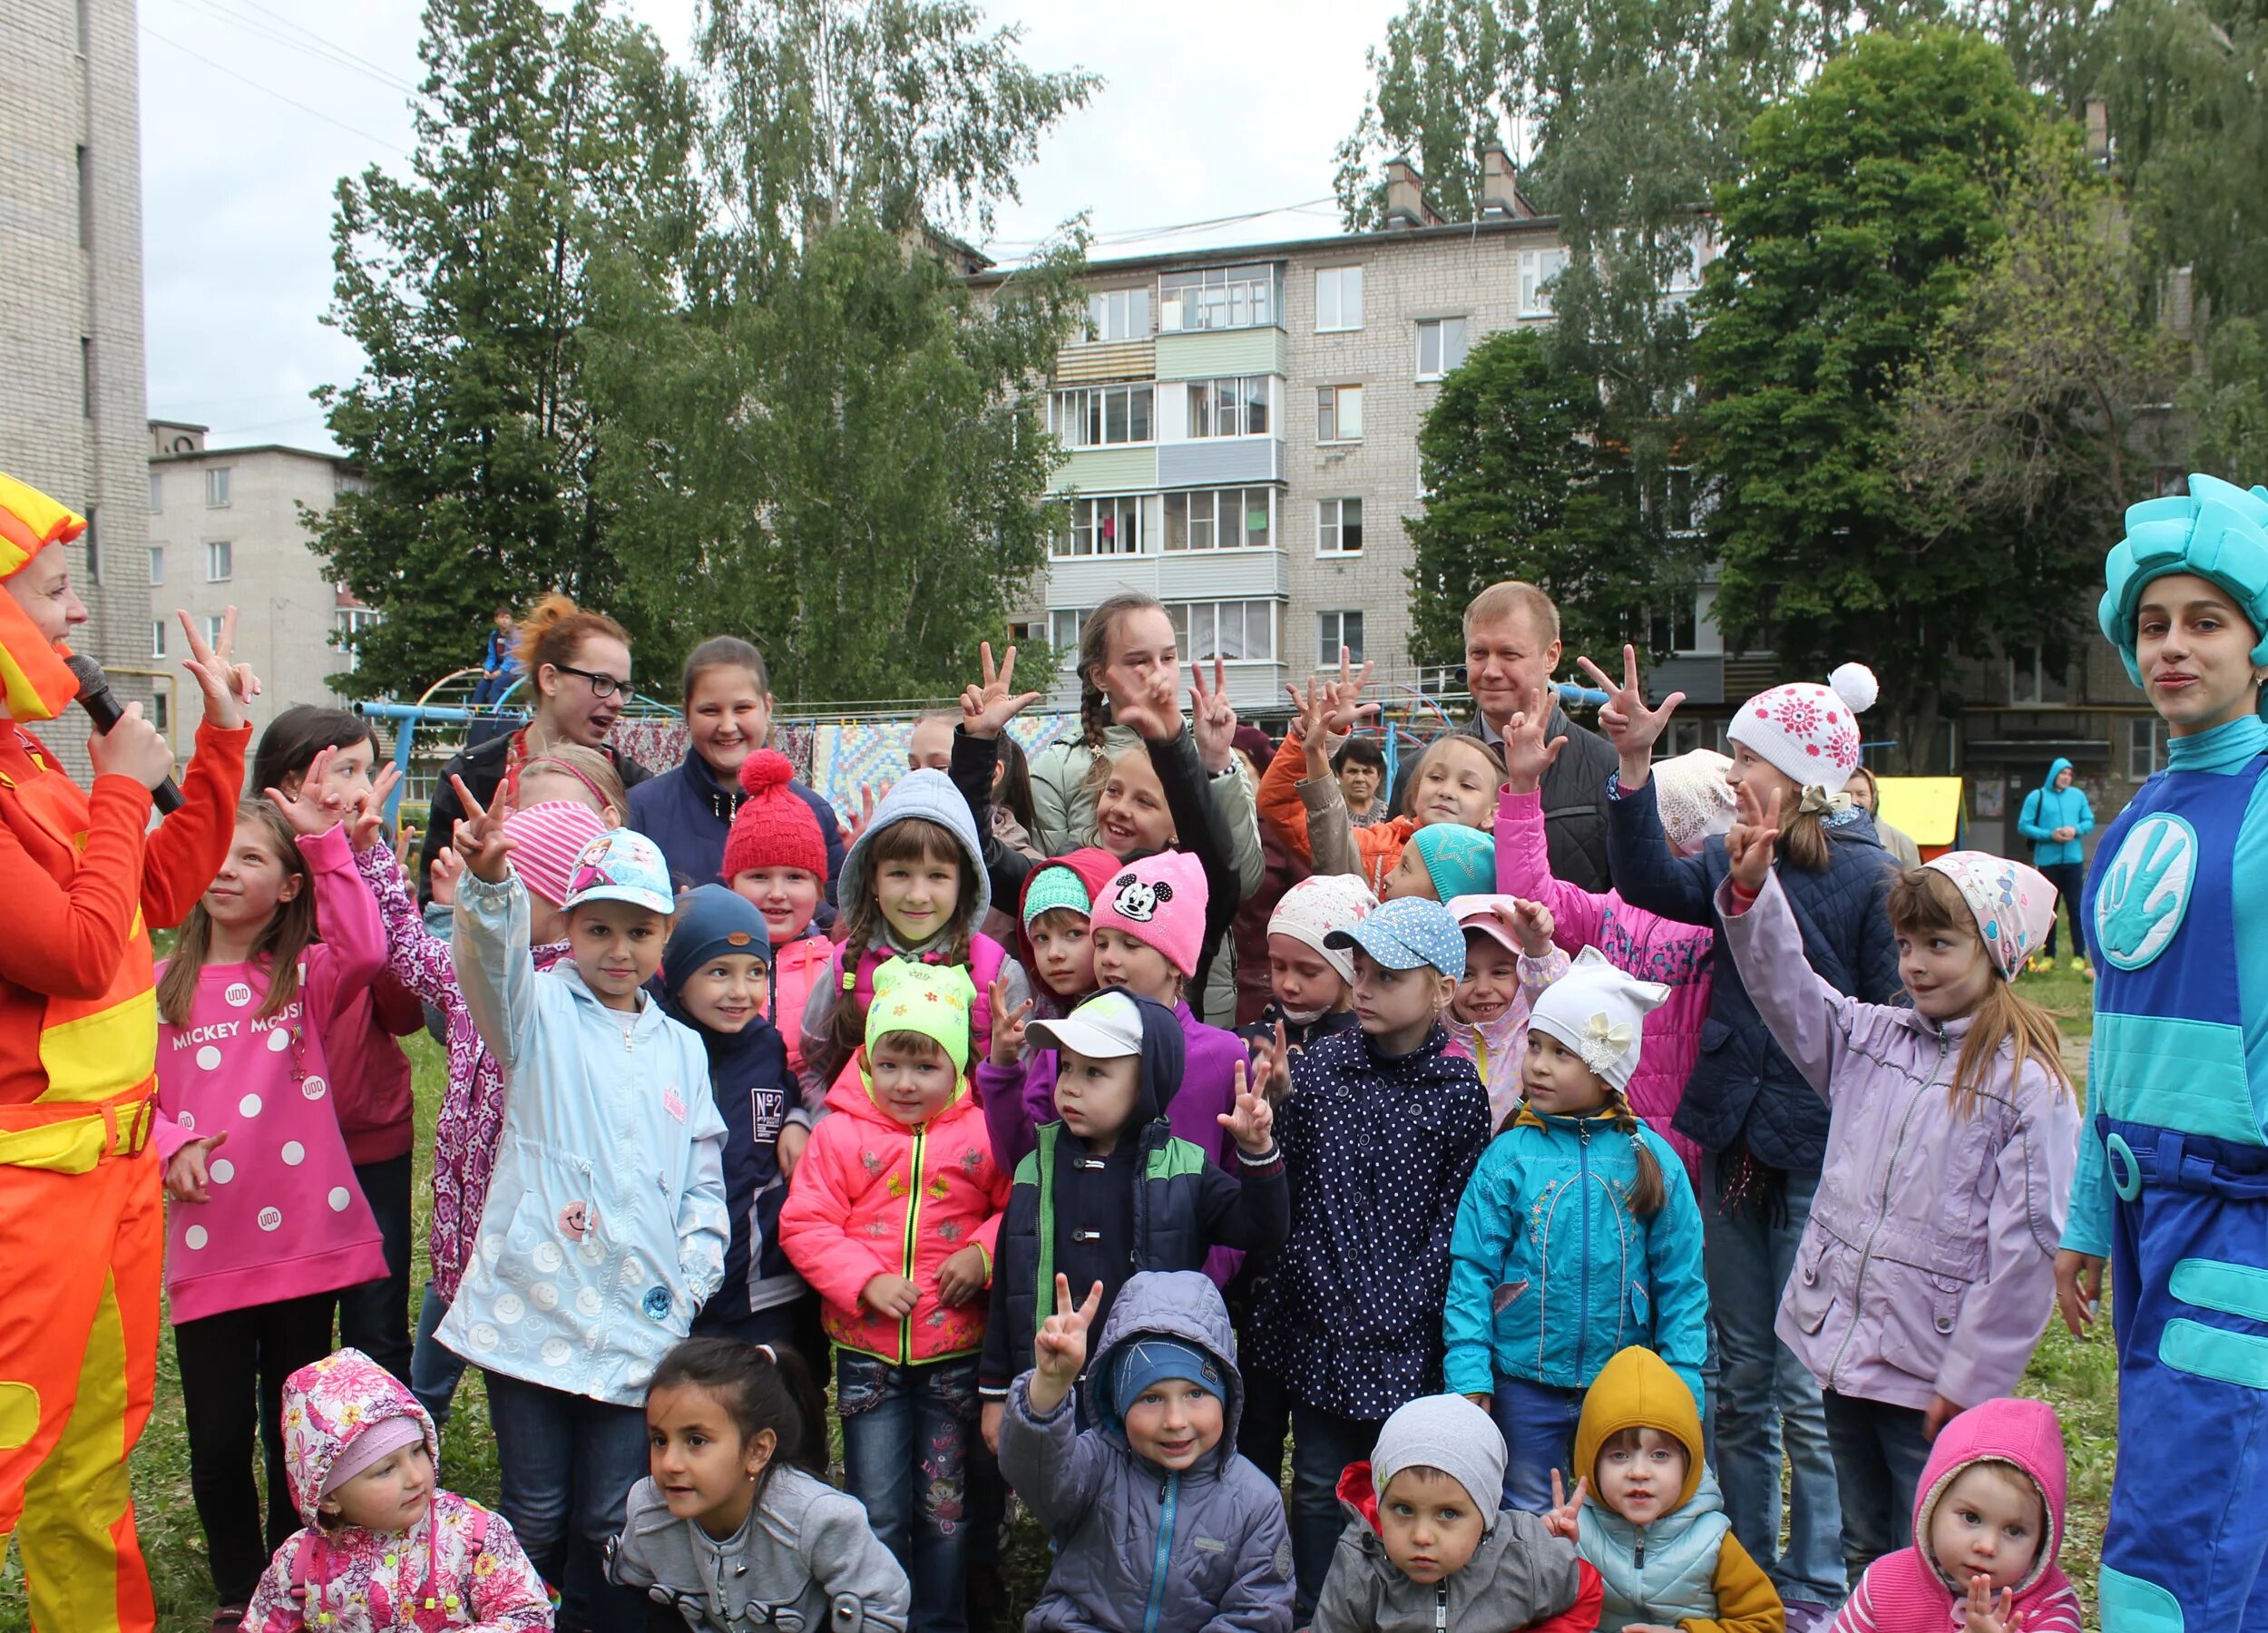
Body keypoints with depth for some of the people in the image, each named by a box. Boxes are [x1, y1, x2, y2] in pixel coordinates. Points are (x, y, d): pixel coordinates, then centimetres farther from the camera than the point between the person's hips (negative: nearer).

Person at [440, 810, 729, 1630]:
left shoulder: (682, 1049, 12)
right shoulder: (542, 1012, 1)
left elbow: (703, 1176, 13)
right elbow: (492, 961, -22)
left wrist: (695, 1274, 0)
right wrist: (488, 883, -43)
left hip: (638, 1319, 3)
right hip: (534, 1308, -2)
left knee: (611, 1521, 9)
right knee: (535, 1516, 8)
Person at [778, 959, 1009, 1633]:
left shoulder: (983, 1134, -3)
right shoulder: (840, 1134, -3)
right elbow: (804, 1225, -5)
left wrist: (983, 1252, -16)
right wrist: (866, 1281, -16)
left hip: (955, 1350, 0)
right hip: (868, 1350, 0)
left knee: (946, 1508, 11)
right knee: (877, 1512, 7)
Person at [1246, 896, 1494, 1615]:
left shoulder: (1459, 1089, -5)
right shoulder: (1318, 1065, -2)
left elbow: (1455, 1214, -5)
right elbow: (1282, 1189, -3)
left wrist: (1405, 1307, -11)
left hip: (1405, 1334, -1)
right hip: (1320, 1321, 1)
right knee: (1320, 1482, 12)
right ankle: (1314, 1614, 29)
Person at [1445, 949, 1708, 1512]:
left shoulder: (1652, 1159, -5)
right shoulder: (1510, 1156, -8)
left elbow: (1682, 1281, -1)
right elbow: (1471, 1270, -7)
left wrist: (1681, 1388, -4)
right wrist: (1469, 1376, -12)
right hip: (1523, 1384, -1)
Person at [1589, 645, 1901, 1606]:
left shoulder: (1868, 876, -9)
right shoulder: (1737, 860, 5)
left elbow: (1893, 1027, -8)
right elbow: (1651, 882, -14)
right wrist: (1634, 767, -23)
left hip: (1821, 1154, -5)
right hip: (1734, 1141, 5)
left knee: (1807, 1386, 3)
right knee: (1740, 1375, 16)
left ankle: (1812, 1588, 20)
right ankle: (1742, 1571, 30)